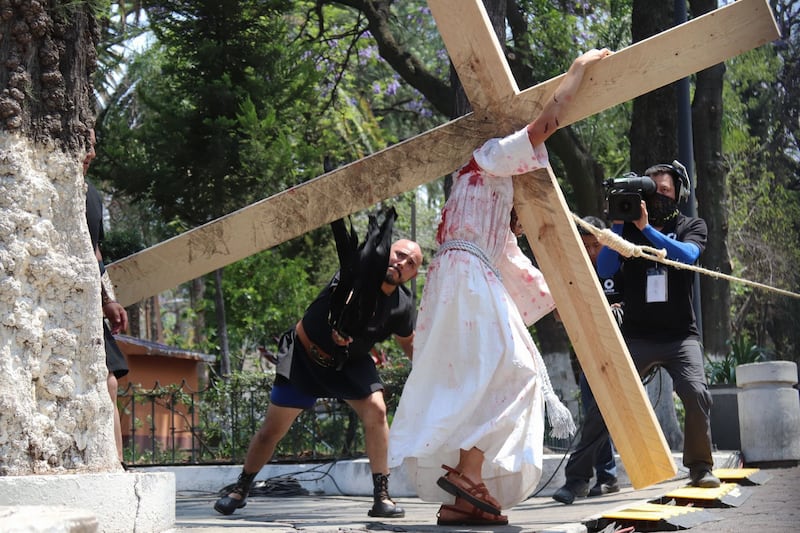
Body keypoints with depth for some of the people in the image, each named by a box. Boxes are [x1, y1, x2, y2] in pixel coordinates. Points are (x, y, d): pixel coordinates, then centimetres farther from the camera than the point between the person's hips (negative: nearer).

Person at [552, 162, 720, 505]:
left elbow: (687, 255, -14)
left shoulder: (692, 227, 7)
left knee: (696, 393, -21)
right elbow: (605, 269, -4)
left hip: (680, 335, 0)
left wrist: (646, 228, -21)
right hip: (636, 336, 0)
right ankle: (577, 477, -9)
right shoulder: (629, 229, 7)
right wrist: (617, 224, -12)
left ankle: (700, 468, 1)